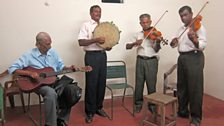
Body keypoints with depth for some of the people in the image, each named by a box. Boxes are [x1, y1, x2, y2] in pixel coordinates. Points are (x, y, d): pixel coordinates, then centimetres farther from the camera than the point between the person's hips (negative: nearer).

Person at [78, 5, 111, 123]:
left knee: (101, 83, 9)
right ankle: (89, 112, 9)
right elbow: (81, 42, -15)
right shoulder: (86, 25, -2)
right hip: (91, 56, -6)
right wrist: (96, 40, -24)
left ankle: (98, 107, 23)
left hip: (102, 55, 6)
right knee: (91, 84, -2)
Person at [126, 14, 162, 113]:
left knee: (151, 84, 3)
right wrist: (135, 43, -14)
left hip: (152, 61, -2)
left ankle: (152, 104, 19)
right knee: (139, 83, 7)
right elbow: (127, 46, 4)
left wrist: (158, 42, -29)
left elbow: (156, 50, -9)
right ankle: (138, 103, 23)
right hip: (140, 60, 2)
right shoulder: (138, 34, 11)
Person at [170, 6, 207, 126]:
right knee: (182, 86, 12)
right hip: (182, 58, 7)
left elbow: (203, 45, -18)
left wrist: (194, 40, -38)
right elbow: (175, 44, 16)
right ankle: (183, 111, 27)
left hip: (194, 58, -7)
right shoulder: (181, 29, 16)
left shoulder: (198, 26, -7)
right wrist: (173, 42, -7)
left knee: (194, 88, -4)